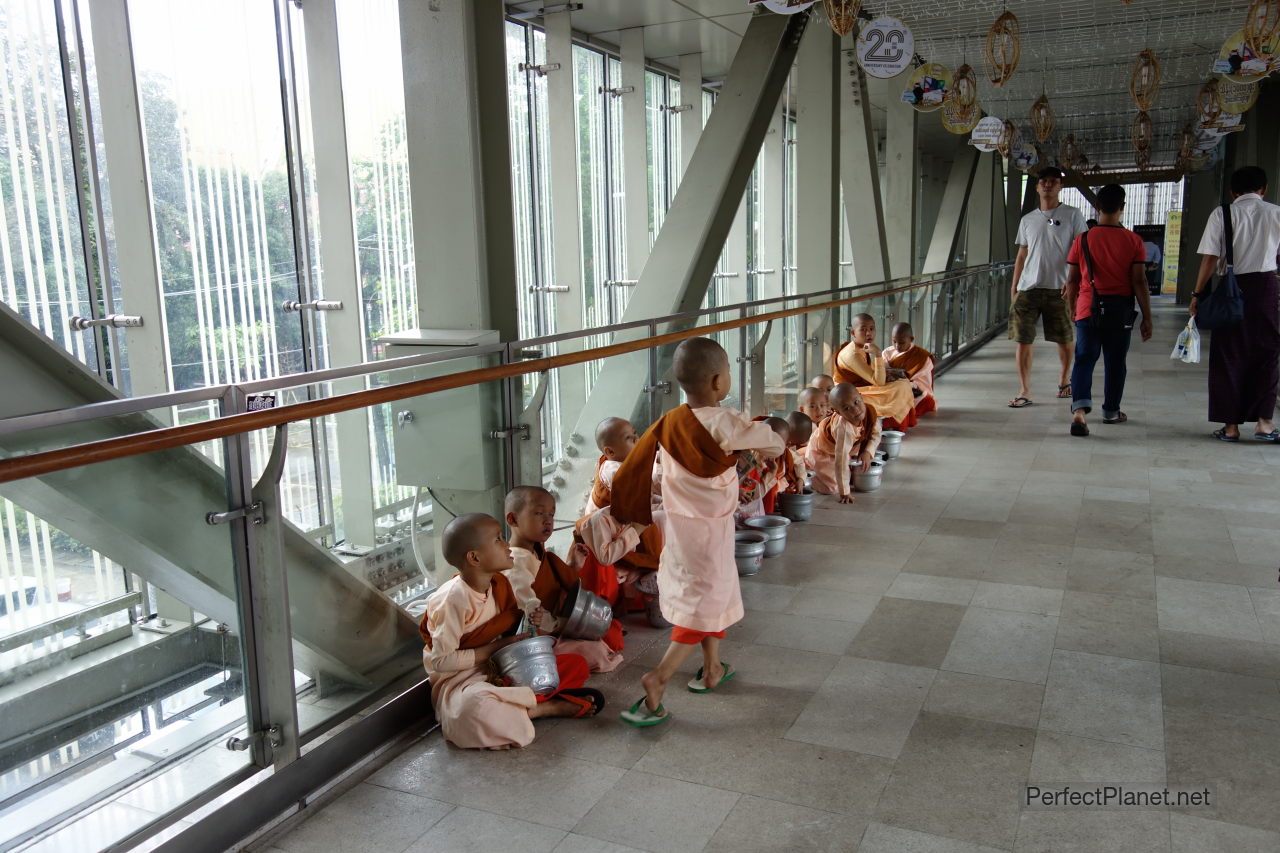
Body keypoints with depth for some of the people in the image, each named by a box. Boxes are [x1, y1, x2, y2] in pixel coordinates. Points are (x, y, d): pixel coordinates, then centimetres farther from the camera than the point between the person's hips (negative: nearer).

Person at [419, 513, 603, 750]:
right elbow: (441, 660, -22)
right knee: (475, 707, -43)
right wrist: (495, 648, -19)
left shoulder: (499, 583, 2)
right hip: (461, 679, -7)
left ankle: (517, 704, -17)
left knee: (577, 665, 1)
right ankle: (547, 707, -21)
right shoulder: (454, 598, -21)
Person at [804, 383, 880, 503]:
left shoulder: (869, 411, -25)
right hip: (822, 453, -8)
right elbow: (841, 461, -43)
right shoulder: (844, 428, -44)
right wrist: (844, 493, -40)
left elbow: (875, 434, -4)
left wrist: (868, 452, -21)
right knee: (831, 488, -16)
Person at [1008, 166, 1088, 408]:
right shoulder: (1027, 220, 13)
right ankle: (1024, 392, -1)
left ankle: (1064, 380, 32)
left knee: (1064, 340, 9)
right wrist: (1014, 290, 10)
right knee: (1023, 340, -5)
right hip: (1028, 288, 2)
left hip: (1059, 288, -2)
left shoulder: (1072, 215, 2)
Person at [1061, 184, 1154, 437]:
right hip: (1120, 309, 0)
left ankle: (1079, 409, -22)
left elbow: (1072, 281, 3)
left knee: (1084, 360, -1)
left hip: (1088, 309, 0)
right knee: (1115, 362, 13)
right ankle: (1111, 411, 26)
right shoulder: (1133, 241, -3)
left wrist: (1072, 311, 15)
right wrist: (1147, 317, 1)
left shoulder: (1082, 240, -1)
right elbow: (1139, 282, -5)